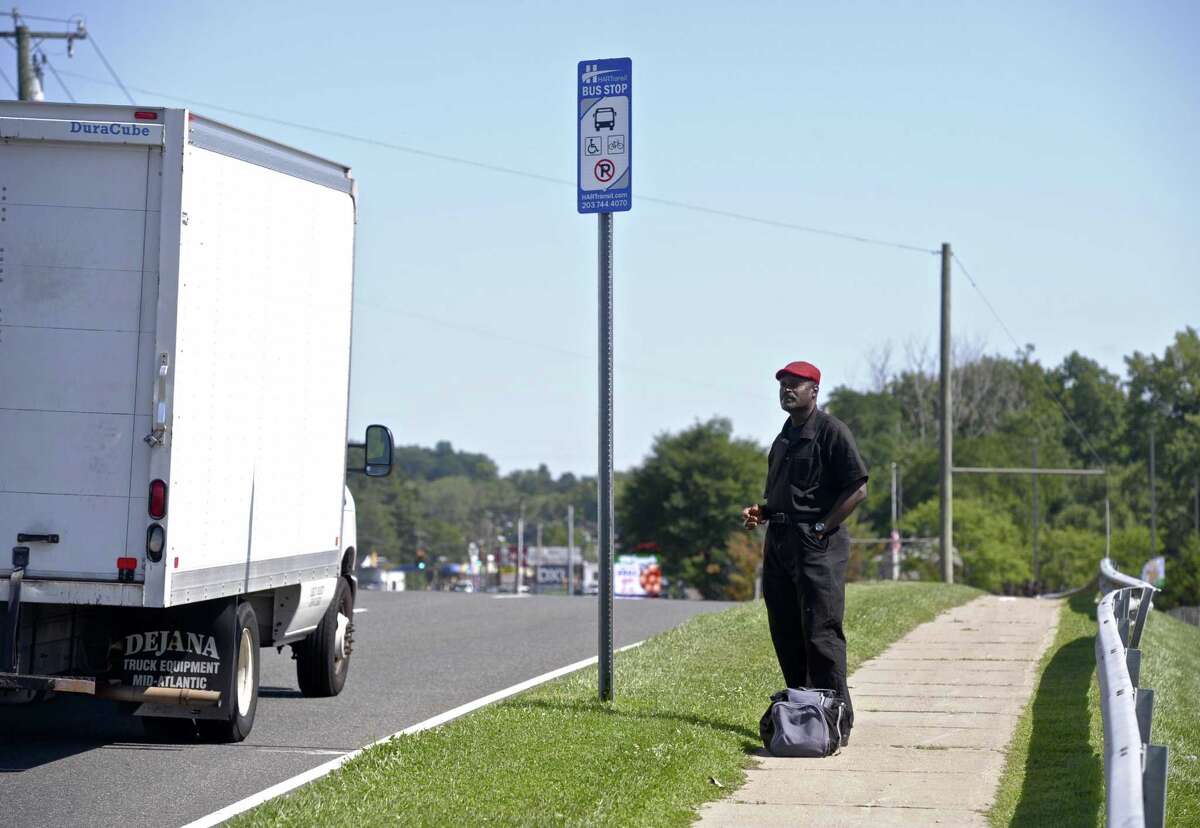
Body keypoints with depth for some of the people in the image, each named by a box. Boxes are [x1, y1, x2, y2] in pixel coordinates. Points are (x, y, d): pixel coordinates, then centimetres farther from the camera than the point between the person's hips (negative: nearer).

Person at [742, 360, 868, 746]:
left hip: (818, 543, -9)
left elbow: (857, 488, -11)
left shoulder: (831, 431, -6)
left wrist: (822, 528, -14)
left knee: (821, 634, -11)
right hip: (779, 541, 9)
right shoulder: (783, 438, 20)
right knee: (785, 635, 9)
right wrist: (760, 511, 9)